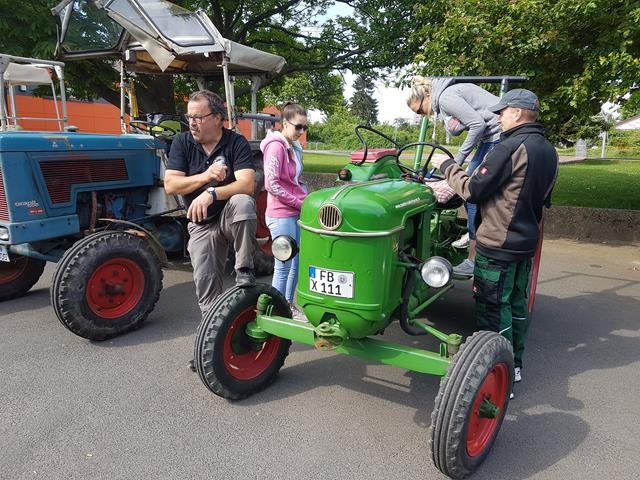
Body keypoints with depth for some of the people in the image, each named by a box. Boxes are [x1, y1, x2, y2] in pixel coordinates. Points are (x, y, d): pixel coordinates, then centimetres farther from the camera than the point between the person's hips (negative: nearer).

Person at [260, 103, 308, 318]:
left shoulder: (294, 147, 14)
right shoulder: (276, 146, -13)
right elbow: (272, 184, -19)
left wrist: (306, 197, 4)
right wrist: (299, 202, -14)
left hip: (295, 213, 9)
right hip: (281, 215, -9)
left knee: (295, 263, 15)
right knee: (284, 266, -1)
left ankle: (289, 305, 28)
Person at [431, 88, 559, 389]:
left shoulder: (510, 147, -18)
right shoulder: (548, 151, 9)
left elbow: (472, 190, -19)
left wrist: (447, 166, -6)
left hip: (497, 243, -9)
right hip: (527, 241, 9)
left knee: (493, 308, 0)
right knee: (516, 302, 18)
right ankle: (514, 364, 31)